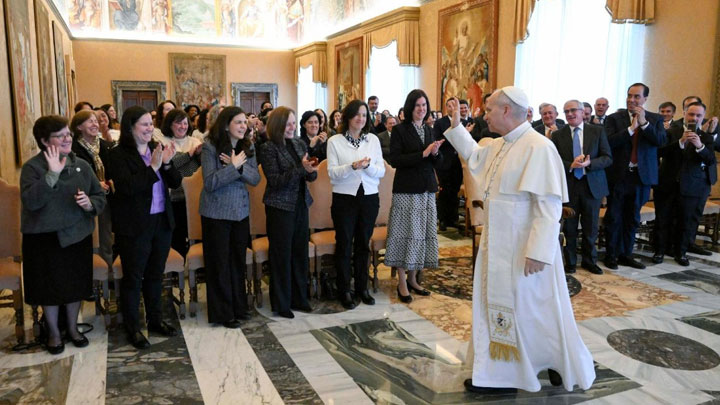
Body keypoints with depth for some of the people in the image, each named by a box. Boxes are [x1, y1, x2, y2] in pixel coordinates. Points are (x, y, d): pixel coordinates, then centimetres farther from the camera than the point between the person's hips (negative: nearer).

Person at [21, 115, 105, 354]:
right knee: (50, 286, 10)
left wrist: (90, 203, -16)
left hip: (77, 235, 3)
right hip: (44, 238, -3)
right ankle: (54, 333, 31)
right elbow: (30, 201, -25)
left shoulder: (81, 165, 2)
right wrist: (52, 174, -30)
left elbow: (100, 196, 6)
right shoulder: (33, 167, -10)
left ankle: (73, 328, 35)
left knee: (76, 284, 13)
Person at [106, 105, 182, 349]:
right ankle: (132, 328, 18)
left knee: (155, 274, 17)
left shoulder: (157, 149, 7)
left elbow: (176, 182, 4)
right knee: (133, 277, 5)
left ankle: (155, 320, 31)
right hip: (134, 226, -6)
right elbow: (127, 187, -22)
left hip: (162, 221, 6)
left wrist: (167, 164, -14)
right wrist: (153, 167, -23)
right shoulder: (118, 155, -9)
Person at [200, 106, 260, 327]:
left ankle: (239, 307, 27)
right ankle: (223, 313, 17)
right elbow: (209, 183, -18)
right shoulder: (211, 147, -12)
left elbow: (256, 179, -4)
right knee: (219, 262, 5)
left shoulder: (248, 147, 3)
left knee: (238, 260, 12)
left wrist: (239, 166, -20)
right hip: (217, 212, -5)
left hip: (241, 210, 5)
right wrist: (234, 166, -22)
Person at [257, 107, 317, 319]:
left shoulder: (299, 144, 6)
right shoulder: (268, 148, -10)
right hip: (280, 207, -5)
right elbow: (275, 181, -16)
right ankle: (281, 303, 18)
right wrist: (300, 168, -24)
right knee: (282, 255, 4)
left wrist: (311, 171, -13)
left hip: (300, 204, 6)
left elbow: (310, 176, 10)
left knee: (300, 252, 12)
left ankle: (299, 297, 27)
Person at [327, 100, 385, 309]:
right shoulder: (335, 141, -1)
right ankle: (344, 290, 16)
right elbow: (332, 172, -9)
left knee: (363, 244, 12)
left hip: (369, 197, 3)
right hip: (344, 198, -3)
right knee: (344, 245, 4)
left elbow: (381, 171, 2)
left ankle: (362, 287, 25)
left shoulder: (373, 140, 7)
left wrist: (368, 166, -18)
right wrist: (352, 166, -25)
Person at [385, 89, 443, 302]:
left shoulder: (429, 131, 13)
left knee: (422, 233, 8)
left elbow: (438, 163, 14)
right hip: (406, 191, -6)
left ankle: (412, 279, 20)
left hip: (427, 191, 6)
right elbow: (395, 160, -13)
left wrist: (435, 153, -8)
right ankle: (402, 283, 10)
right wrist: (423, 154, -19)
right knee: (406, 233, -1)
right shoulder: (399, 129, -4)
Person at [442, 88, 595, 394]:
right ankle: (499, 375, 28)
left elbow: (549, 205, -24)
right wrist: (456, 126, 19)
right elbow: (474, 156, 29)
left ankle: (566, 365, 30)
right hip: (498, 245, 9)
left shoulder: (538, 147, -20)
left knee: (534, 311, 6)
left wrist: (538, 252, -25)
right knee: (499, 307, 14)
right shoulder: (500, 145, 7)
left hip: (524, 249, -9)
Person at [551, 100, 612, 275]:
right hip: (568, 186, 0)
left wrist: (588, 164, -19)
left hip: (592, 185, 1)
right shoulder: (558, 135, 2)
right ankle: (570, 261, 22)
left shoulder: (598, 131, 3)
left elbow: (608, 158, -2)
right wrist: (570, 165, -19)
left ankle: (589, 261, 26)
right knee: (569, 227, 7)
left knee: (590, 227, 10)